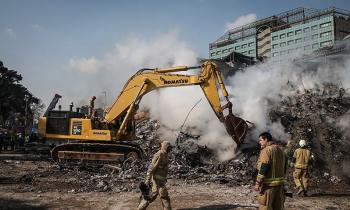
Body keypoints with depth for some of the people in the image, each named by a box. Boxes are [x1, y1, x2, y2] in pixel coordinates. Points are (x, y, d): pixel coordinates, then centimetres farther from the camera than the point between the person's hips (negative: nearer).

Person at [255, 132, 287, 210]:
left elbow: (263, 168, -20)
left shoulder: (266, 150, -14)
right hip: (280, 183, 9)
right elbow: (284, 167, 18)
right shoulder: (280, 150, 13)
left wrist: (258, 183, -16)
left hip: (268, 184, -9)